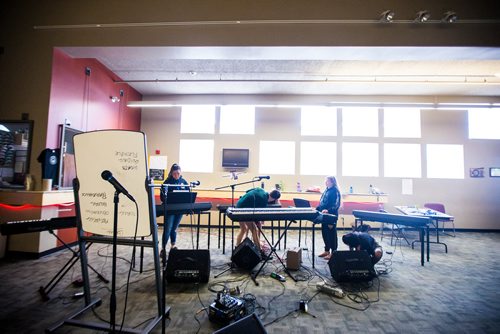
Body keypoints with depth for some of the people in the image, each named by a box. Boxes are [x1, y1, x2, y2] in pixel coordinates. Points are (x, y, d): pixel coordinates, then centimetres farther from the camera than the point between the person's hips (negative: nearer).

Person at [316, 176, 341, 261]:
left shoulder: (335, 191, -12)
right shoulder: (326, 191, 14)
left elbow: (336, 205, -18)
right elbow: (321, 203, 19)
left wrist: (328, 210, -29)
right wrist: (317, 209, 9)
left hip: (331, 215, -9)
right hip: (324, 215, 9)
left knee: (331, 233, 1)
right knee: (324, 232, 14)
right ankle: (327, 251, 27)